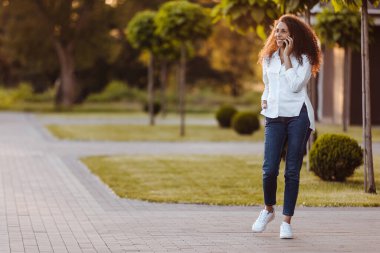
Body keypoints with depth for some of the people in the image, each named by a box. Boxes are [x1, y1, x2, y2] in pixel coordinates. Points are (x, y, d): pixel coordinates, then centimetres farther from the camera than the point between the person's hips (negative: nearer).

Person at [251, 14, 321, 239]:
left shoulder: (303, 59, 1)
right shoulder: (268, 59, 15)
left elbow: (295, 85, -14)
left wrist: (287, 56, -10)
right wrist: (264, 100, 10)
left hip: (298, 116, -3)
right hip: (275, 117, 3)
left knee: (292, 171, -2)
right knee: (269, 169, -9)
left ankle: (287, 222, 5)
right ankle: (268, 210, 16)